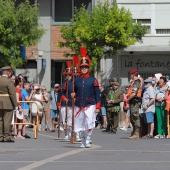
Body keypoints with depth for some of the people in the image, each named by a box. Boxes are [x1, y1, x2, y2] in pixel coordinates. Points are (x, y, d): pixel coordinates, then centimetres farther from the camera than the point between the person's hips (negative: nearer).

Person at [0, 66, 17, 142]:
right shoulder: (9, 81, -12)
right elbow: (12, 94, -15)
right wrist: (15, 105, -10)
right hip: (7, 104, -6)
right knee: (7, 120, -3)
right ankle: (7, 137, -4)